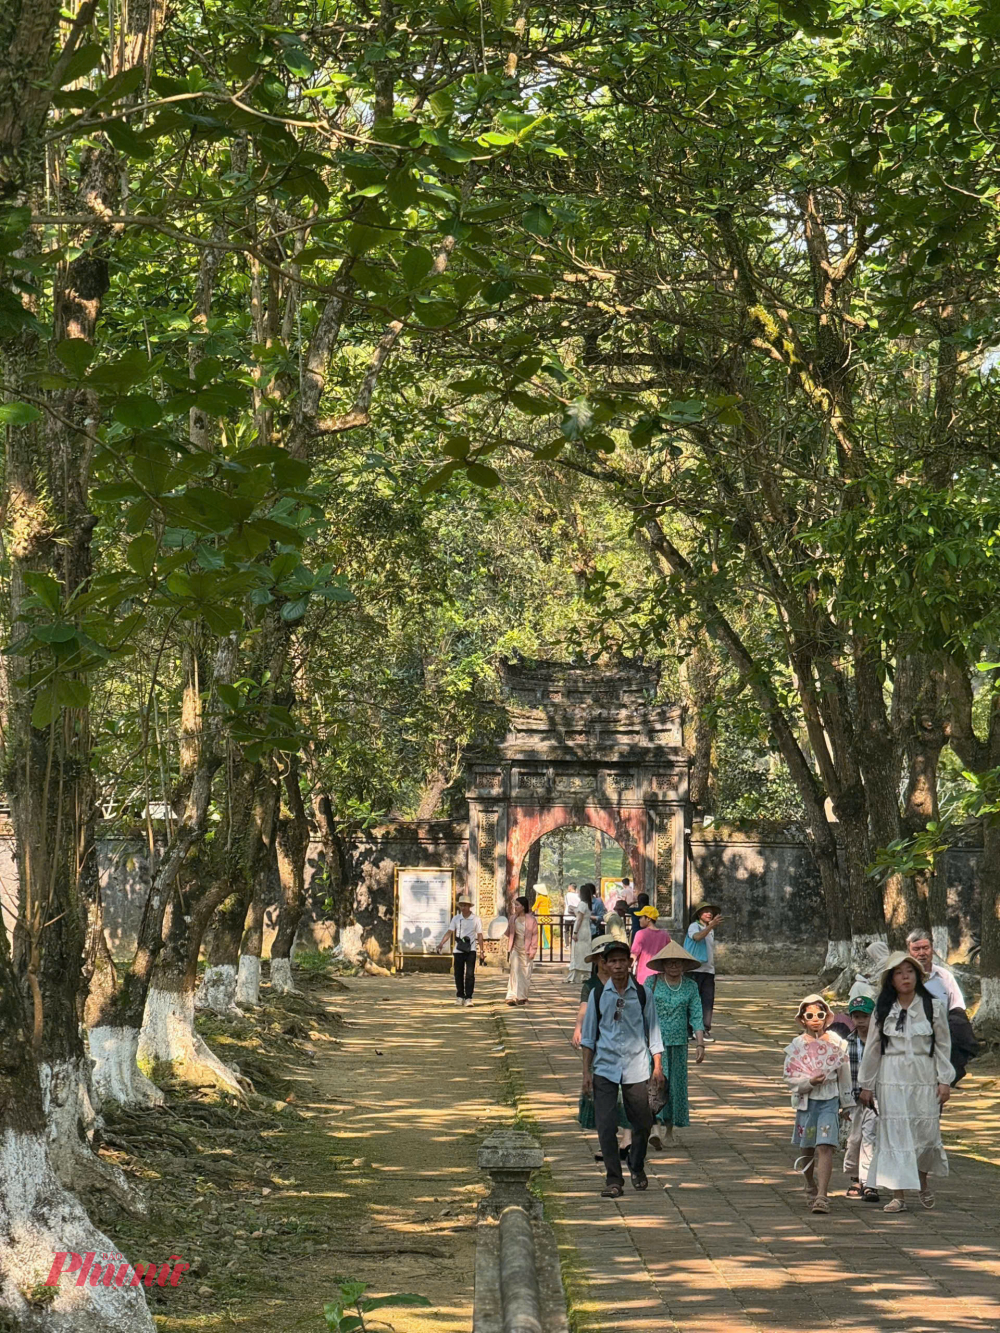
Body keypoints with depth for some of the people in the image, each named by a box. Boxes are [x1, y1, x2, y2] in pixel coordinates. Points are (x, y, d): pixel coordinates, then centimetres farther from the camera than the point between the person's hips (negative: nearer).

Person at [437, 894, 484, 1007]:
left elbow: (479, 935, 3)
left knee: (470, 974, -8)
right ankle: (460, 996, 20)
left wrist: (481, 951, -1)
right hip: (458, 950, 2)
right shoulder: (456, 919, 5)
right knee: (458, 974, 7)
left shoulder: (476, 919, 0)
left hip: (471, 950, -2)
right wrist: (441, 943, -16)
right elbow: (449, 932, -2)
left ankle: (468, 998, -4)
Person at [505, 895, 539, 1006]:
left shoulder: (531, 919, -3)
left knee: (526, 974, 4)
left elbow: (535, 935, -2)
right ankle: (512, 997, -15)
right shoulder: (513, 919, 7)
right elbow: (509, 934, 16)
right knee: (514, 972, -10)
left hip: (526, 950, -2)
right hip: (515, 949, 2)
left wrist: (533, 950, -8)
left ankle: (523, 997, 16)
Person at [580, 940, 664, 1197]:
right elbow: (589, 1036, 8)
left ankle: (637, 1169, 32)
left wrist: (658, 1065, 5)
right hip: (604, 1068, 0)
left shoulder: (641, 994, 3)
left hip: (636, 1069, 0)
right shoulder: (598, 995, 3)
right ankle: (613, 1179, 3)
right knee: (606, 1125, -6)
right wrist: (586, 1072, 4)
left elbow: (652, 1030, 10)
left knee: (642, 1122, 7)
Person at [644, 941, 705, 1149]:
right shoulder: (651, 982, 1)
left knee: (675, 1084, 7)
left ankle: (668, 1127, 20)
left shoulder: (690, 987, 6)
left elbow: (696, 1017, 3)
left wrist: (700, 1044, -6)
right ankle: (657, 1127, -22)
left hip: (678, 1043, 3)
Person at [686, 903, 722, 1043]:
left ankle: (706, 1030, 3)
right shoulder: (694, 926, -3)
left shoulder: (711, 931, 20)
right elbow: (697, 937, -26)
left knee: (708, 1000, 0)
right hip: (695, 969, -6)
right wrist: (711, 925, -37)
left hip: (709, 970, 6)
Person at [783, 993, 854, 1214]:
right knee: (807, 1149, 12)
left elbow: (844, 1075, 10)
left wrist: (846, 1104, 14)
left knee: (825, 1147, -14)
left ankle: (821, 1196, -19)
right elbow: (790, 1078, -1)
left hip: (829, 1101, -1)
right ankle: (811, 1188, 35)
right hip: (806, 1101, 1)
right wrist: (810, 1082, -18)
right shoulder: (797, 1046, 0)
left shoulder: (836, 1043, 1)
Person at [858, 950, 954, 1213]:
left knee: (926, 1132, 1)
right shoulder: (882, 1011, 5)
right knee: (894, 1135, -3)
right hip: (891, 1079, 0)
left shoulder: (934, 1007, 3)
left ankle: (923, 1184, 27)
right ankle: (898, 1195, 0)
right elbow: (872, 1049, 10)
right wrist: (866, 1085, 10)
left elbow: (943, 1045, 6)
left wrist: (944, 1080, 0)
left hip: (924, 1078, 0)